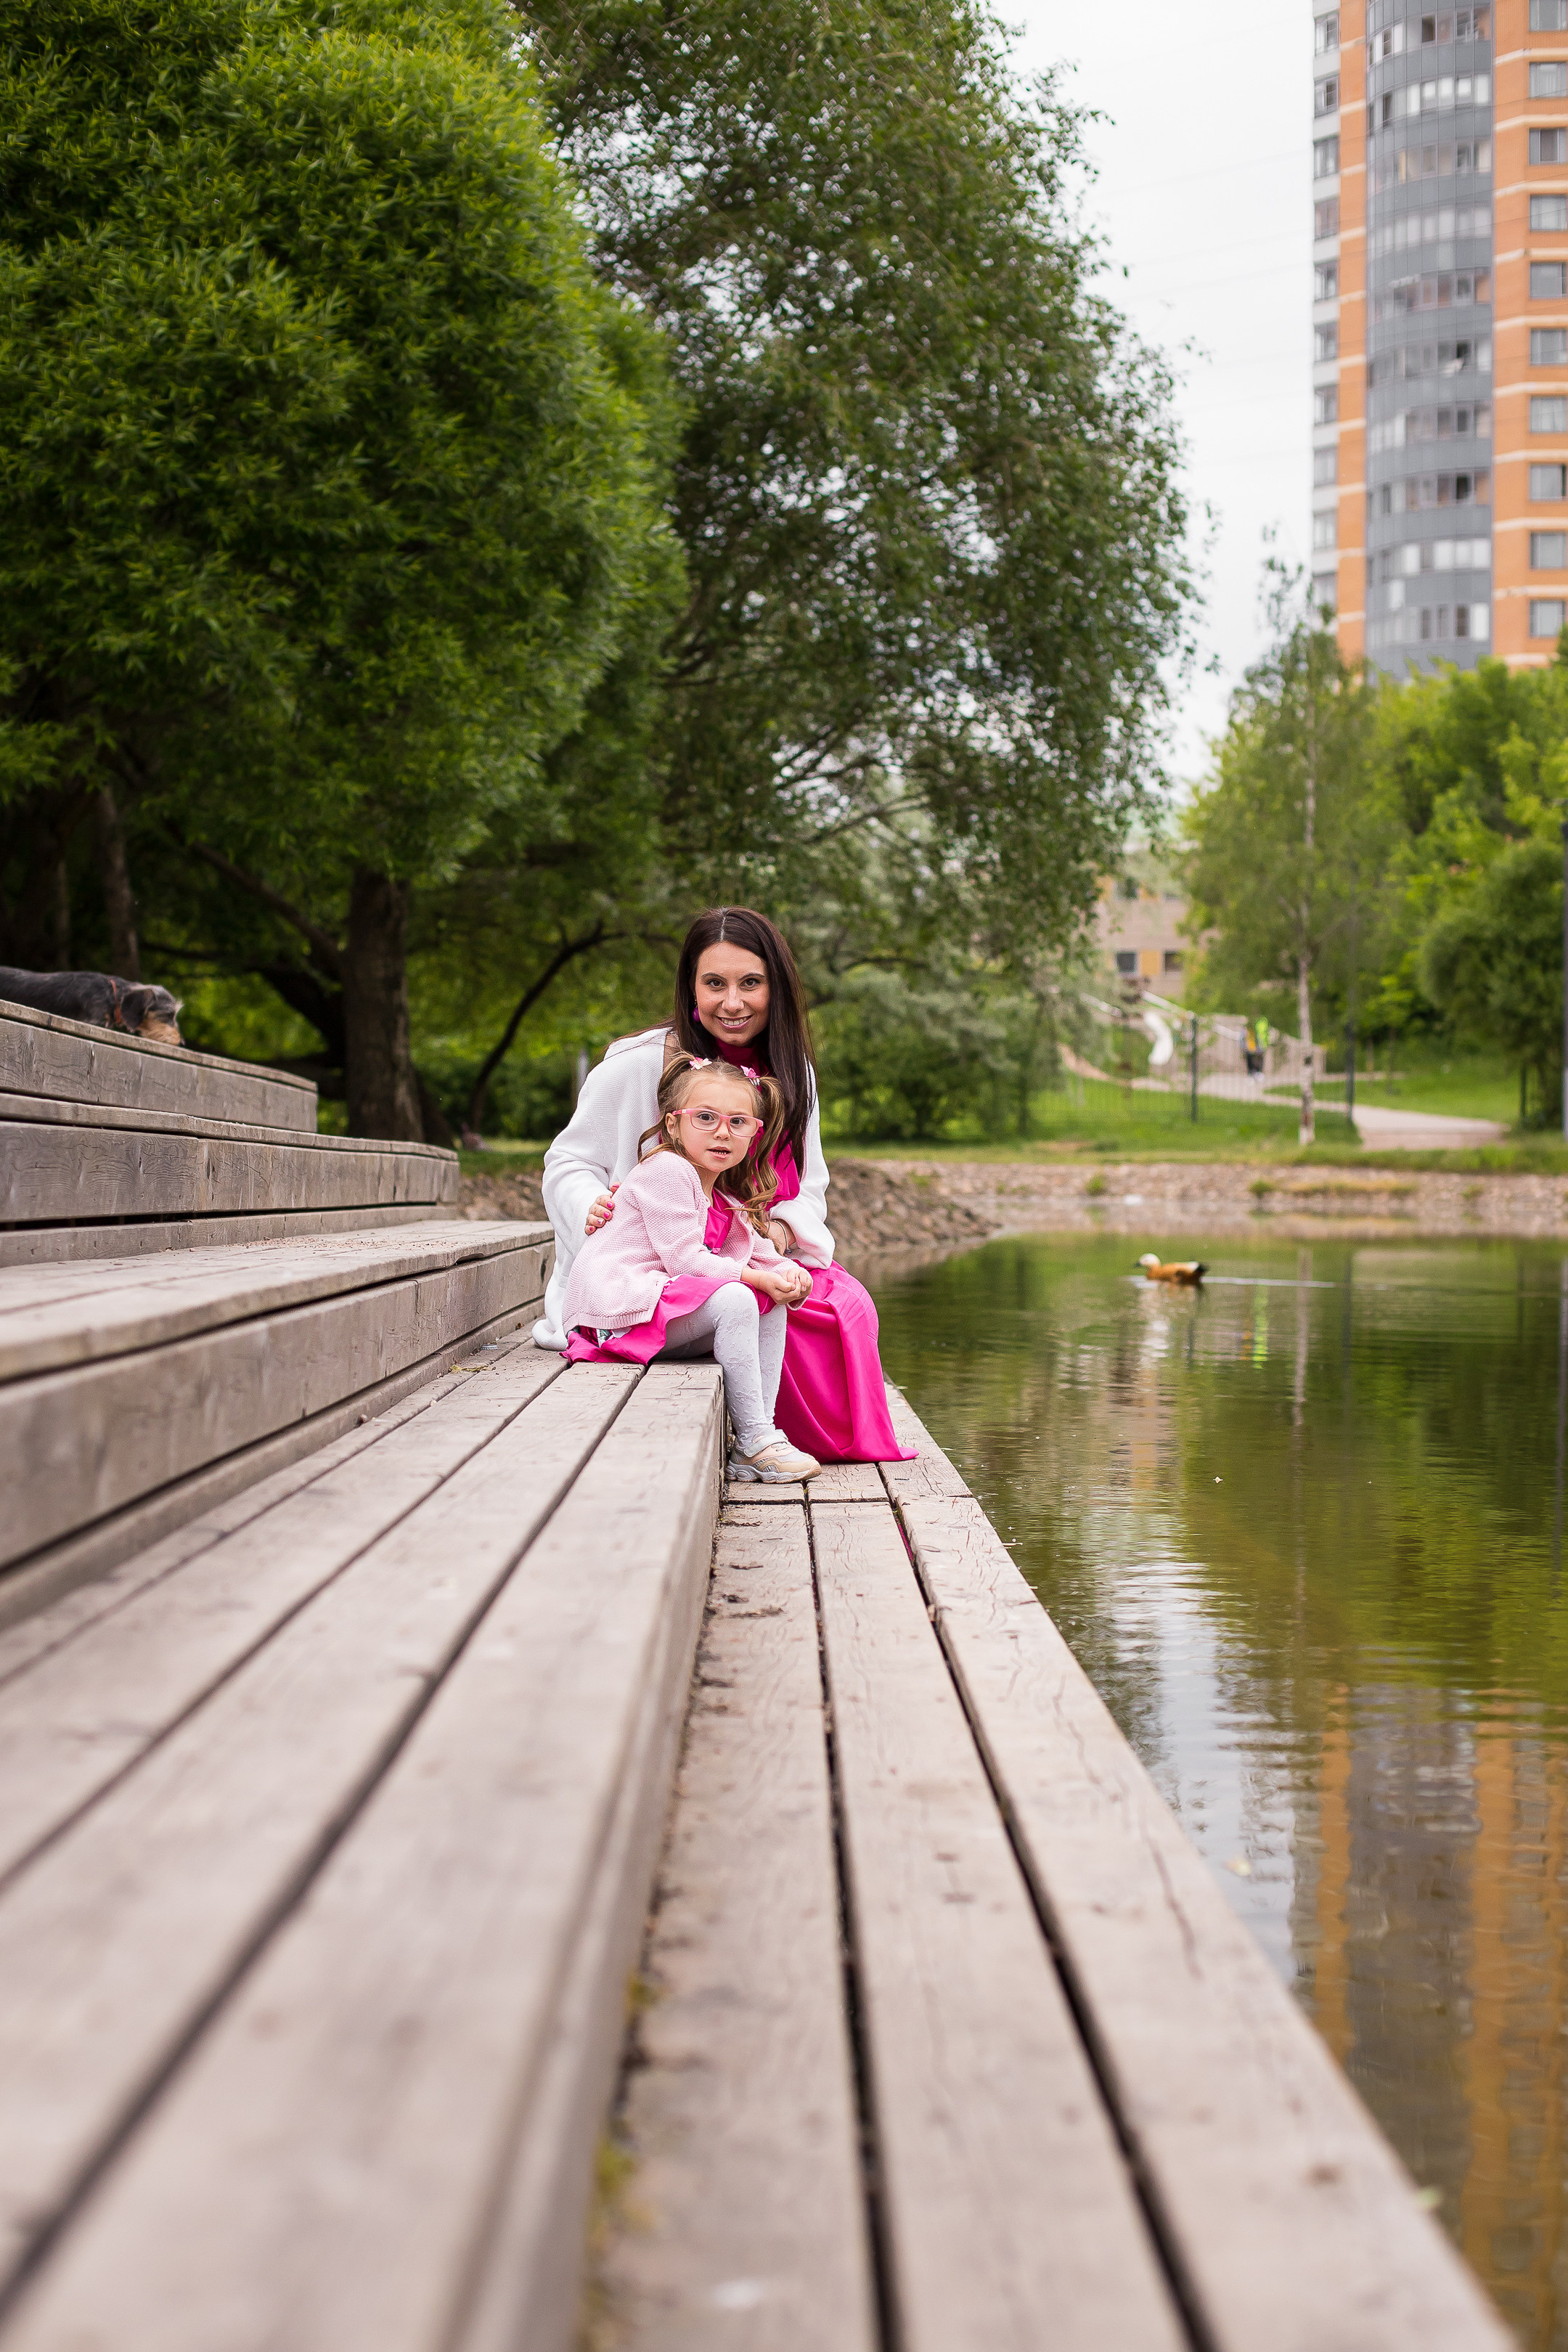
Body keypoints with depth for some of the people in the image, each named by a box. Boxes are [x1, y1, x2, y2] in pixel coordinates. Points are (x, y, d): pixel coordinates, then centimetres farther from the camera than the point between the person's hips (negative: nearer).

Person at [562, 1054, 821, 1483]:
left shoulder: (726, 1198, 18)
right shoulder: (668, 1169, -13)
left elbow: (755, 1250, 14)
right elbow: (684, 1258, -18)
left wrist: (787, 1271, -10)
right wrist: (760, 1278, -17)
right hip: (619, 1307, -10)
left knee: (772, 1307, 2)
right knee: (735, 1300, -26)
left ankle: (759, 1439, -5)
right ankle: (754, 1440, -21)